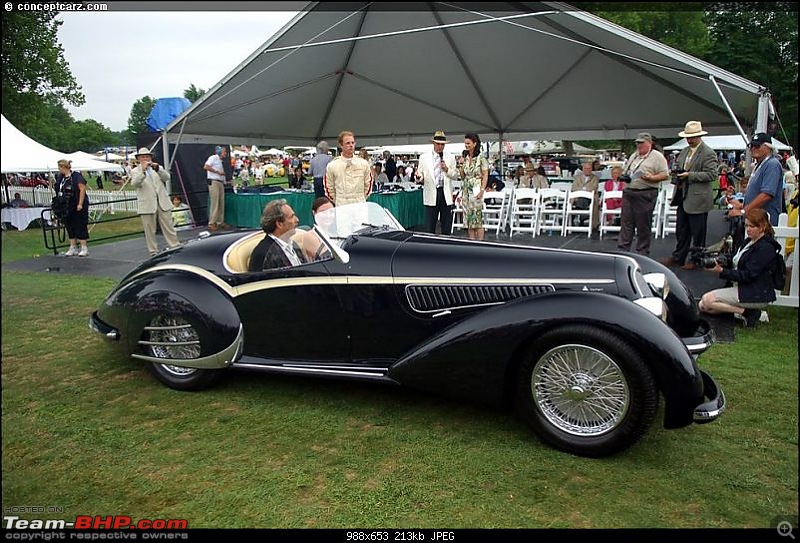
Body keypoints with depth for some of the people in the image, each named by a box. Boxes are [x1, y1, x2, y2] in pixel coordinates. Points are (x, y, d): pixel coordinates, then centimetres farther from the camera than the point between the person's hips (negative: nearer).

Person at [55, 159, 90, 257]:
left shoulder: (76, 176, -12)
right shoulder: (60, 177, 10)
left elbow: (82, 189, -16)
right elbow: (59, 191, 17)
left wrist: (80, 204, -19)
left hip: (78, 207, -8)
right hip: (67, 207, 8)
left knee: (80, 226, -3)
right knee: (70, 227, 10)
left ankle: (84, 248, 2)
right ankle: (73, 248, 18)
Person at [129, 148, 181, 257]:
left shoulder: (158, 168, 14)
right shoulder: (135, 171, 6)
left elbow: (167, 177, -3)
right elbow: (134, 184, -13)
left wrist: (157, 169, -19)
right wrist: (143, 171, -24)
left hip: (163, 203, 2)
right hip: (147, 205, -2)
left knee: (169, 227, 3)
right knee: (150, 230, 1)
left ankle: (175, 247, 8)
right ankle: (153, 252, 8)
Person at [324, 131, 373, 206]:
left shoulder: (363, 163, 4)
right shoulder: (332, 165, -1)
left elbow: (368, 185, 13)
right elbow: (329, 188, 7)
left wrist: (361, 200, 11)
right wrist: (337, 202, 8)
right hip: (341, 208, -1)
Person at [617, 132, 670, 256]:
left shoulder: (657, 157, -3)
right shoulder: (633, 156, 17)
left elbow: (665, 175, -7)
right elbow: (625, 170, 26)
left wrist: (651, 178, -22)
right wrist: (623, 176, 4)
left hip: (645, 195, -6)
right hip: (628, 193, 6)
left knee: (643, 225, 2)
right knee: (626, 222, 5)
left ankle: (642, 252, 11)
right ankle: (622, 249, 9)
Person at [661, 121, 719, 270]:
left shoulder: (708, 153, -11)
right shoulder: (684, 151, 13)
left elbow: (711, 174, -18)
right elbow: (677, 166, 23)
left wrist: (690, 175, -22)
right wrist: (677, 172, 0)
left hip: (698, 199, -8)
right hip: (683, 197, 8)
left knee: (698, 233, 4)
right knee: (681, 230, 14)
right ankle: (678, 257, 23)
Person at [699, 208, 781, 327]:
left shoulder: (765, 248, -17)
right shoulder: (748, 241, 12)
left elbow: (747, 275, -22)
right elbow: (735, 263, 15)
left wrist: (721, 271, -29)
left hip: (756, 295, -10)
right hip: (742, 288, 10)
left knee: (707, 300, -19)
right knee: (702, 305, 2)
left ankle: (747, 312, -11)